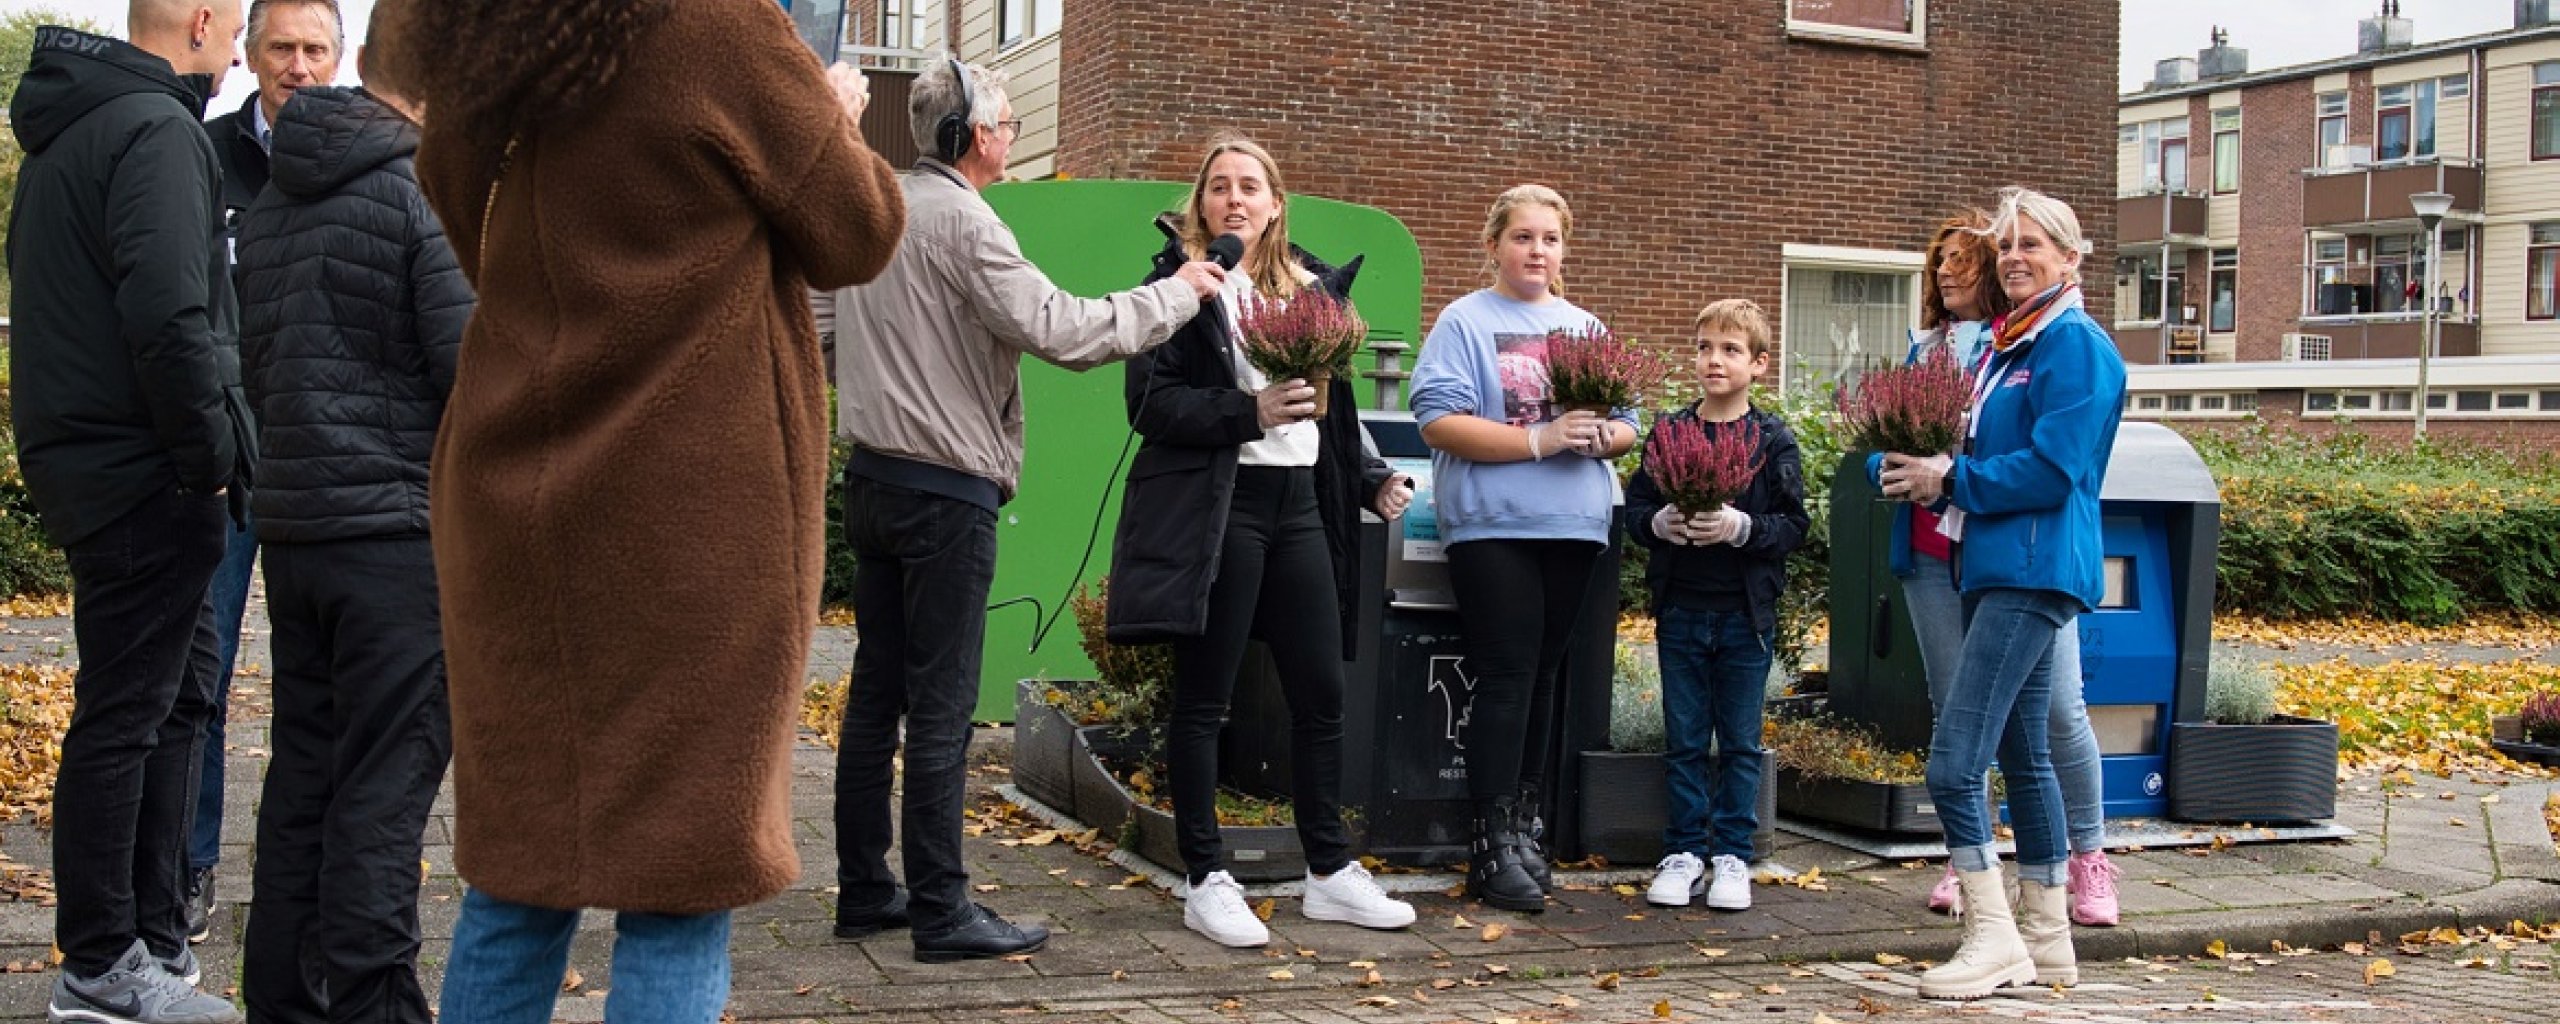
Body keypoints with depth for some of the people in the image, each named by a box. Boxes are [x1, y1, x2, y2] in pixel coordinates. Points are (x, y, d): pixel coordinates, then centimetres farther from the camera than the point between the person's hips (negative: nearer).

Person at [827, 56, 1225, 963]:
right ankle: (941, 914, 0)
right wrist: (1177, 294, -11)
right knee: (941, 709, -4)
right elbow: (1063, 330, -21)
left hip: (873, 477, 8)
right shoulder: (960, 220, -16)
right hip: (945, 494, -8)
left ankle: (863, 889, 18)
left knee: (876, 690, 11)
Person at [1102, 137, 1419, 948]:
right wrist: (1249, 412, -21)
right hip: (1213, 506, -6)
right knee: (1203, 700, 0)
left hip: (1300, 502, 6)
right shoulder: (1178, 283, -2)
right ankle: (1206, 882, 9)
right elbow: (1149, 403, -10)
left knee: (1321, 693, 8)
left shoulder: (1311, 285, 15)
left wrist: (1372, 478, 12)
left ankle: (1330, 872, 19)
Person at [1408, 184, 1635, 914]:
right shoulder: (1465, 321, -2)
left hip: (1574, 526, 5)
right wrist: (1541, 439, -18)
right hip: (1492, 525, -5)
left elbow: (1627, 426, 15)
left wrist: (1600, 436, -9)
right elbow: (1440, 421, -13)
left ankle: (1519, 824, 20)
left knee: (1541, 676, 10)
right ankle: (1493, 844, -3)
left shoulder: (1586, 328, 16)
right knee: (1507, 679, -7)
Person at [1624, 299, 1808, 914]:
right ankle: (1684, 851, 18)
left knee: (1740, 743, 6)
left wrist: (1741, 527, -21)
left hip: (1747, 610, -2)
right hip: (1680, 608, 2)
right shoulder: (1668, 432, 4)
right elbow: (1634, 509, 6)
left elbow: (1794, 524, -5)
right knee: (1683, 740, 8)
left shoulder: (1773, 441, -1)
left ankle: (1732, 854, 16)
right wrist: (1662, 523, -15)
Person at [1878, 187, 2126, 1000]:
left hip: (2032, 571, -10)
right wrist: (1915, 467, 3)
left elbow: (2053, 469, -18)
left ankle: (1996, 936, -7)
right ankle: (2045, 940, 21)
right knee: (2021, 753, 13)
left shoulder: (2074, 345, -10)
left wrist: (1951, 479, -12)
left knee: (1953, 763, -14)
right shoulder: (2001, 344, 17)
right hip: (1992, 565, 10)